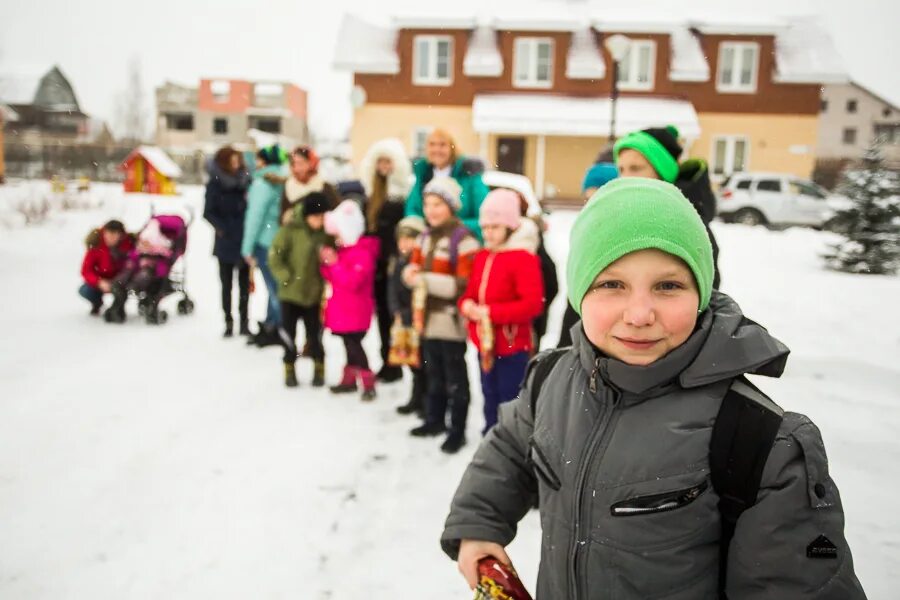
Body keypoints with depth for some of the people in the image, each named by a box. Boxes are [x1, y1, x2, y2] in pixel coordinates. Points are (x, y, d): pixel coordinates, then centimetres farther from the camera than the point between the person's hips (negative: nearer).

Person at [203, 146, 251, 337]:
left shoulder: (246, 180, 3)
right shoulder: (214, 184, -2)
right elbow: (208, 212, -1)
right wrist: (222, 228, -14)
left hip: (245, 241, 2)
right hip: (226, 243, -2)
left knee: (244, 284, 7)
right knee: (226, 284, 6)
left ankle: (244, 321, 15)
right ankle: (228, 322, 13)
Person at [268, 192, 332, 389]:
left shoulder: (326, 233, -3)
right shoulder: (290, 230, -13)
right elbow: (275, 257, -10)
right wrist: (287, 277, -13)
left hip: (314, 294, 2)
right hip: (291, 293, -2)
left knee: (315, 334, 9)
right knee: (289, 334, 9)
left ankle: (319, 370, 23)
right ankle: (290, 370, 24)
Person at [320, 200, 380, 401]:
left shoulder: (363, 253, -17)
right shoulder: (343, 251, 13)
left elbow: (352, 281, -26)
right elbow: (333, 278, 18)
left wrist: (335, 264, -23)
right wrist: (326, 264, 0)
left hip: (355, 311, -9)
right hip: (342, 309, 9)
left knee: (354, 344, -9)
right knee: (349, 344, 16)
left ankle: (368, 383, -4)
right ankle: (349, 379, 26)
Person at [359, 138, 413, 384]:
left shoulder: (404, 190, -9)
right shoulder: (372, 190, 15)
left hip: (393, 262, -7)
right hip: (375, 260, 7)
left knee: (393, 312, -1)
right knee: (382, 312, 12)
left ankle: (395, 364, 8)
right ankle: (386, 362, 20)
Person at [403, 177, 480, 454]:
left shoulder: (463, 239, -16)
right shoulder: (425, 237, 11)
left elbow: (465, 285, -19)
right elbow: (416, 269, 19)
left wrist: (427, 280, -21)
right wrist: (410, 274, -6)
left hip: (451, 320, -8)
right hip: (428, 318, 8)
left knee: (455, 379, 2)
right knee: (434, 375, 20)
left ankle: (457, 431, 12)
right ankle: (435, 420, 35)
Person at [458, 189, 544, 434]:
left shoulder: (523, 258, -14)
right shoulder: (482, 257, 9)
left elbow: (533, 304, -21)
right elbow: (470, 292, 18)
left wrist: (491, 312, -22)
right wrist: (467, 305, -7)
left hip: (513, 344, -8)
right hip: (485, 342, 8)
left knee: (509, 399, -1)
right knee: (490, 395, 20)